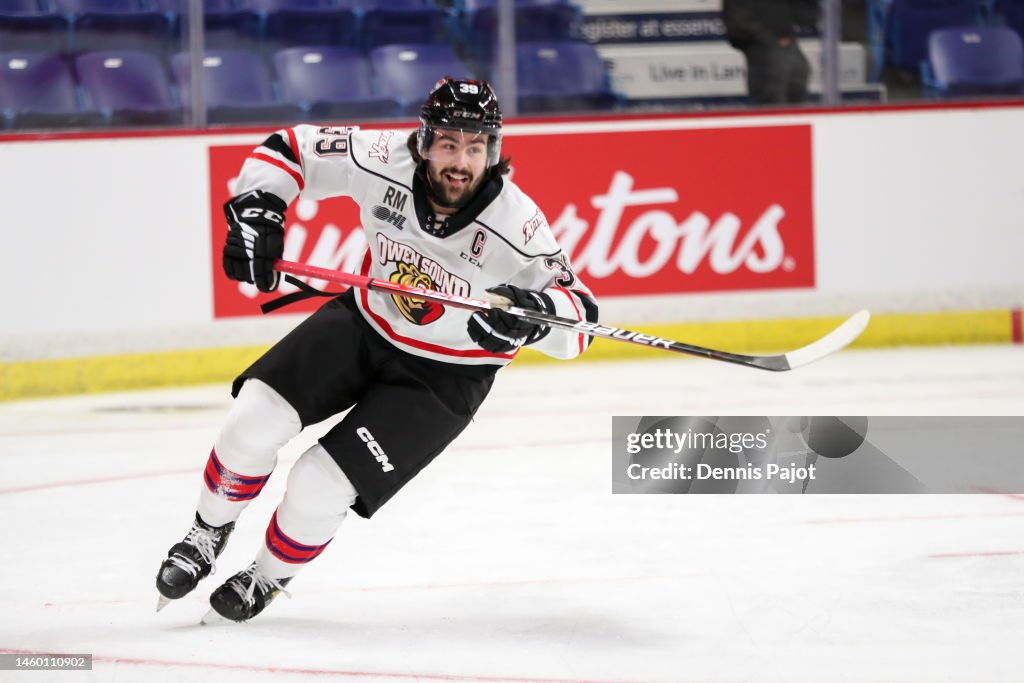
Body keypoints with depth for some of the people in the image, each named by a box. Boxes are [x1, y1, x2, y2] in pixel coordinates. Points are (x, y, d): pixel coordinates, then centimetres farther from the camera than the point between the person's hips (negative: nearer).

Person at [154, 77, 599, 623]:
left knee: (318, 487, -11)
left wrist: (534, 312, -43)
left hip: (445, 375, -3)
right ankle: (208, 536, 13)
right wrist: (256, 209, -23)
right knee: (256, 418, -16)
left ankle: (266, 579, 22)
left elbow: (578, 315, -21)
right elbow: (290, 149, -7)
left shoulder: (516, 225, -28)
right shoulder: (383, 163, -22)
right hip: (366, 323, 3)